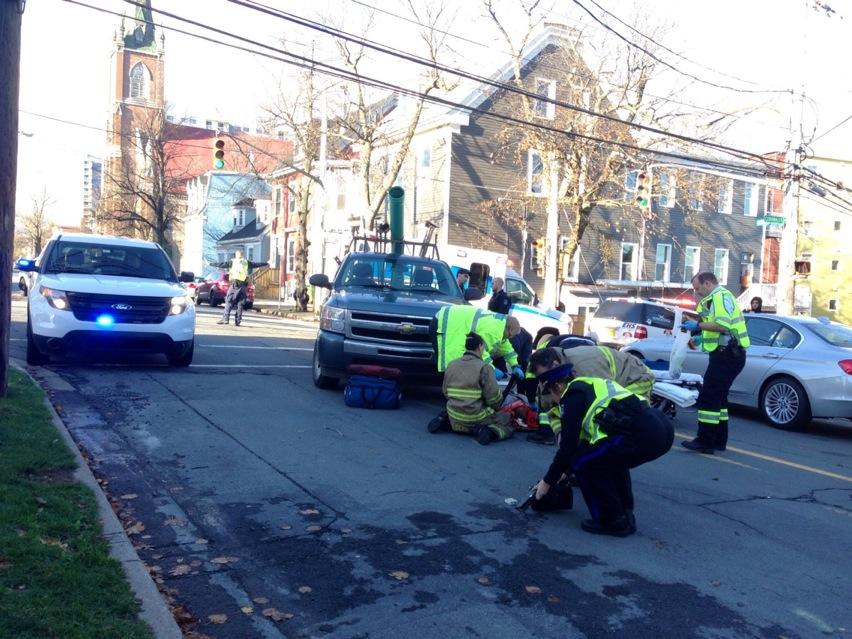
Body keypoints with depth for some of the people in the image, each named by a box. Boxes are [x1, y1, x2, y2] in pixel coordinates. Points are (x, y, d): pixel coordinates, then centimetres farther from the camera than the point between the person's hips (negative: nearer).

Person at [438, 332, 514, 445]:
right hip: (476, 419, -5)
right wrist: (495, 409, 7)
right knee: (508, 420, 13)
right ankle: (491, 432, -16)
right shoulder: (484, 367, -13)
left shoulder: (451, 365, 3)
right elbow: (494, 398, -14)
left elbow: (445, 392, 11)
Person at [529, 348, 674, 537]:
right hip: (663, 429, 10)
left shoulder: (573, 395, 2)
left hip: (642, 434, -10)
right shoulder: (591, 384, 30)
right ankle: (624, 514, 28)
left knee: (582, 463, 4)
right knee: (610, 457, 32)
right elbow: (584, 439, 36)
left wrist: (548, 482, 14)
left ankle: (613, 521, 9)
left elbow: (568, 447, 1)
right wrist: (565, 472, 42)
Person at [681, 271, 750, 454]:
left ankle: (705, 441, -10)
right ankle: (719, 440, 23)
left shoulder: (720, 296, -12)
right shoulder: (716, 297, 22)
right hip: (729, 354, 11)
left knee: (708, 397, -11)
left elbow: (723, 325, -24)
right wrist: (701, 337, 19)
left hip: (727, 355, -11)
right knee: (718, 397, 16)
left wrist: (698, 325, -16)